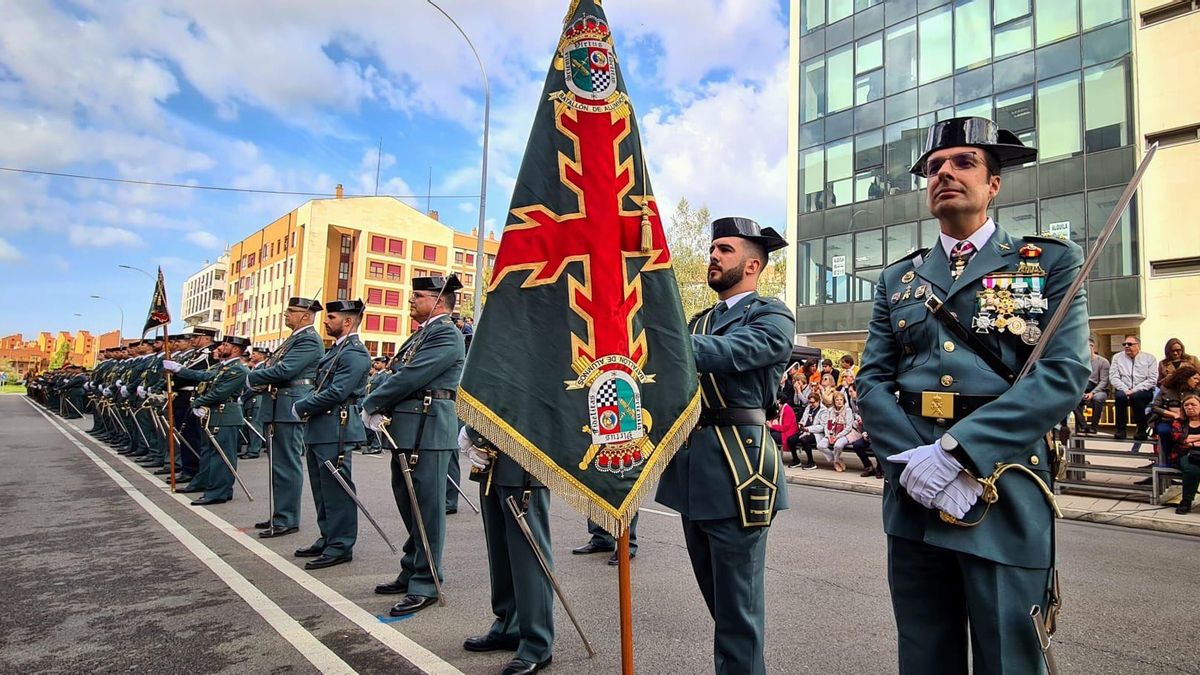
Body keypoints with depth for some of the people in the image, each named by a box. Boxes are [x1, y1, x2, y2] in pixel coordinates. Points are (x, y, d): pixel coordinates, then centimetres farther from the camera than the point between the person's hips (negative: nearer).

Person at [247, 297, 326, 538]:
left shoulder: (308, 340, -14)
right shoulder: (295, 338, 19)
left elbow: (284, 370, -22)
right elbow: (272, 365, 22)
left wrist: (252, 378, -8)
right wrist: (260, 370, 1)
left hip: (290, 409, -10)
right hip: (277, 409, 10)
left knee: (287, 464, -5)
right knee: (279, 464, 16)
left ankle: (287, 520, 2)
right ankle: (280, 515, 26)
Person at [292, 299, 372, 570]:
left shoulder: (355, 353, -14)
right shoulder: (334, 350, 18)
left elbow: (336, 393, -21)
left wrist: (301, 407, -10)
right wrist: (304, 407, 4)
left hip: (336, 432, -10)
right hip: (319, 431, 10)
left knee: (336, 490, -3)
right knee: (322, 489, 17)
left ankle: (340, 547, 6)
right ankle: (327, 539, 28)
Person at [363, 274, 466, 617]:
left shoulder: (446, 334, -11)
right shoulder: (421, 334, 19)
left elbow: (410, 377, -19)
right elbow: (397, 374, 15)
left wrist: (370, 404, -8)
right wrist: (380, 407, -2)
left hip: (428, 432, -10)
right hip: (406, 432, 10)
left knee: (427, 509, -1)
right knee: (409, 505, 18)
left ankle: (425, 585, 9)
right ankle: (411, 573, 32)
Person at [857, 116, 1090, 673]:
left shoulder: (1051, 262, 4)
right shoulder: (897, 280, 13)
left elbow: (1064, 373, -9)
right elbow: (872, 381, 5)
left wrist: (957, 451, -19)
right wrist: (914, 461, -12)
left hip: (1004, 495, -3)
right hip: (912, 494, 3)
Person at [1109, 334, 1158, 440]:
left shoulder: (1149, 358, 8)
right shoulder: (1117, 357, 12)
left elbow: (1152, 380, -2)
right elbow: (1113, 377, 3)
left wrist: (1135, 390, -15)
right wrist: (1125, 390, -13)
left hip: (1143, 391, -1)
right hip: (1123, 390, 1)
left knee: (1136, 396, -35)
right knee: (1120, 395, -33)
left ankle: (1141, 430, -20)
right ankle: (1120, 430, -24)